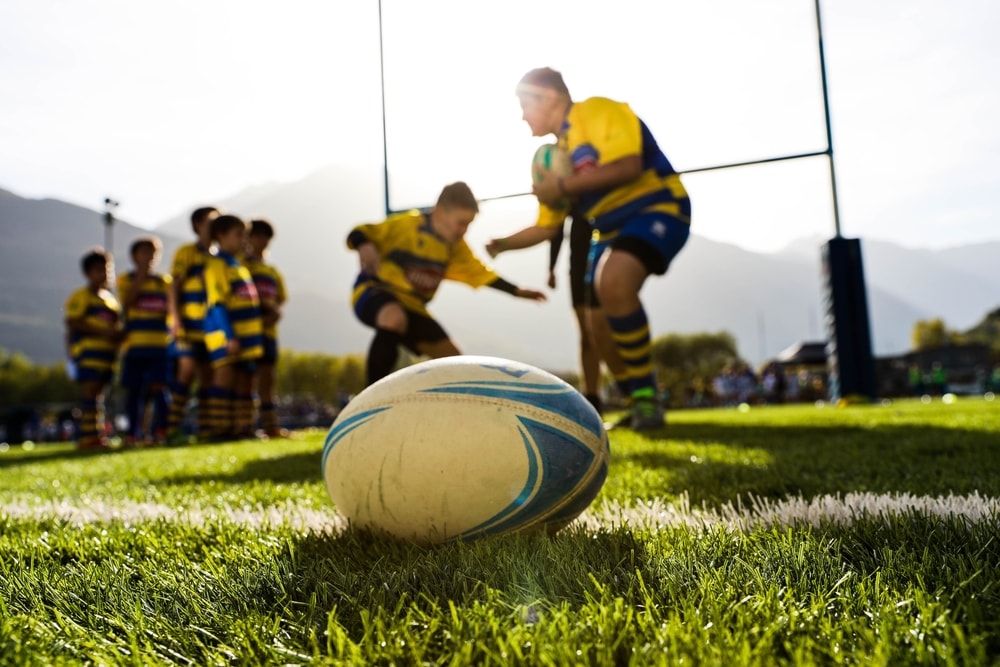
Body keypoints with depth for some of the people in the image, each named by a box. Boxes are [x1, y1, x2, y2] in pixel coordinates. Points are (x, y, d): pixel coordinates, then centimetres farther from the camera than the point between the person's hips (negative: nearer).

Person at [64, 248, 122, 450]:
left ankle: (98, 436, 10)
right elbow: (72, 322, -11)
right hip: (87, 349, -8)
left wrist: (118, 334, 7)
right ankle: (88, 436, -13)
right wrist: (101, 331, -19)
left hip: (108, 351, 8)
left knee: (99, 394, 8)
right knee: (90, 391, -12)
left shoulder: (110, 298, 24)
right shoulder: (81, 296, -1)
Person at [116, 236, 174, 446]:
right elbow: (127, 302, -11)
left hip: (160, 344, 1)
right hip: (134, 342, -1)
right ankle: (133, 433, 12)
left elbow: (172, 309, 16)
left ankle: (160, 430, -4)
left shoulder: (164, 281, 15)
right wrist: (141, 276, -10)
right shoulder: (126, 279, 8)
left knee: (159, 387, -7)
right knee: (134, 389, 4)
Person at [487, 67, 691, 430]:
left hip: (657, 208, -9)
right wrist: (501, 244, 8)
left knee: (612, 282, -35)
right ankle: (639, 401, 22)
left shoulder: (597, 111, -8)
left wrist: (563, 186, -20)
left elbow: (628, 166, -25)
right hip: (611, 229, 9)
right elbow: (545, 227, 20)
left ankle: (646, 394, -22)